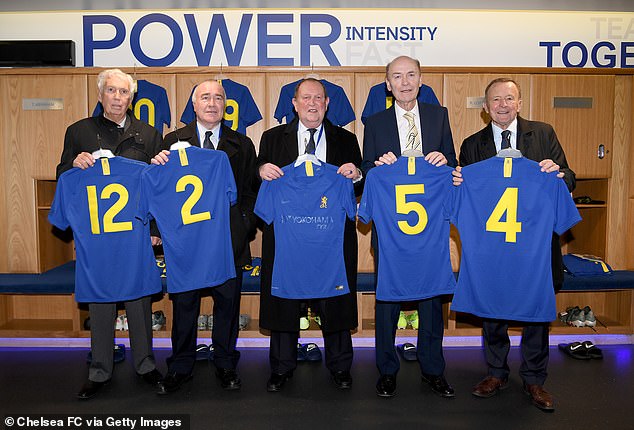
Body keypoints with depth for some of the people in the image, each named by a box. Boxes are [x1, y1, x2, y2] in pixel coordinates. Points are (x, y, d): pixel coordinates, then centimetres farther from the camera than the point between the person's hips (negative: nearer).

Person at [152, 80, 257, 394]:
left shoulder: (242, 145, 9)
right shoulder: (174, 141, 7)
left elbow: (250, 191, 7)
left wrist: (245, 225, -5)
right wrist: (158, 166, -15)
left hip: (229, 238, 1)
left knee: (228, 303, 9)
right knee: (184, 304, 9)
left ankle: (226, 366, 26)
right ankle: (180, 368, 26)